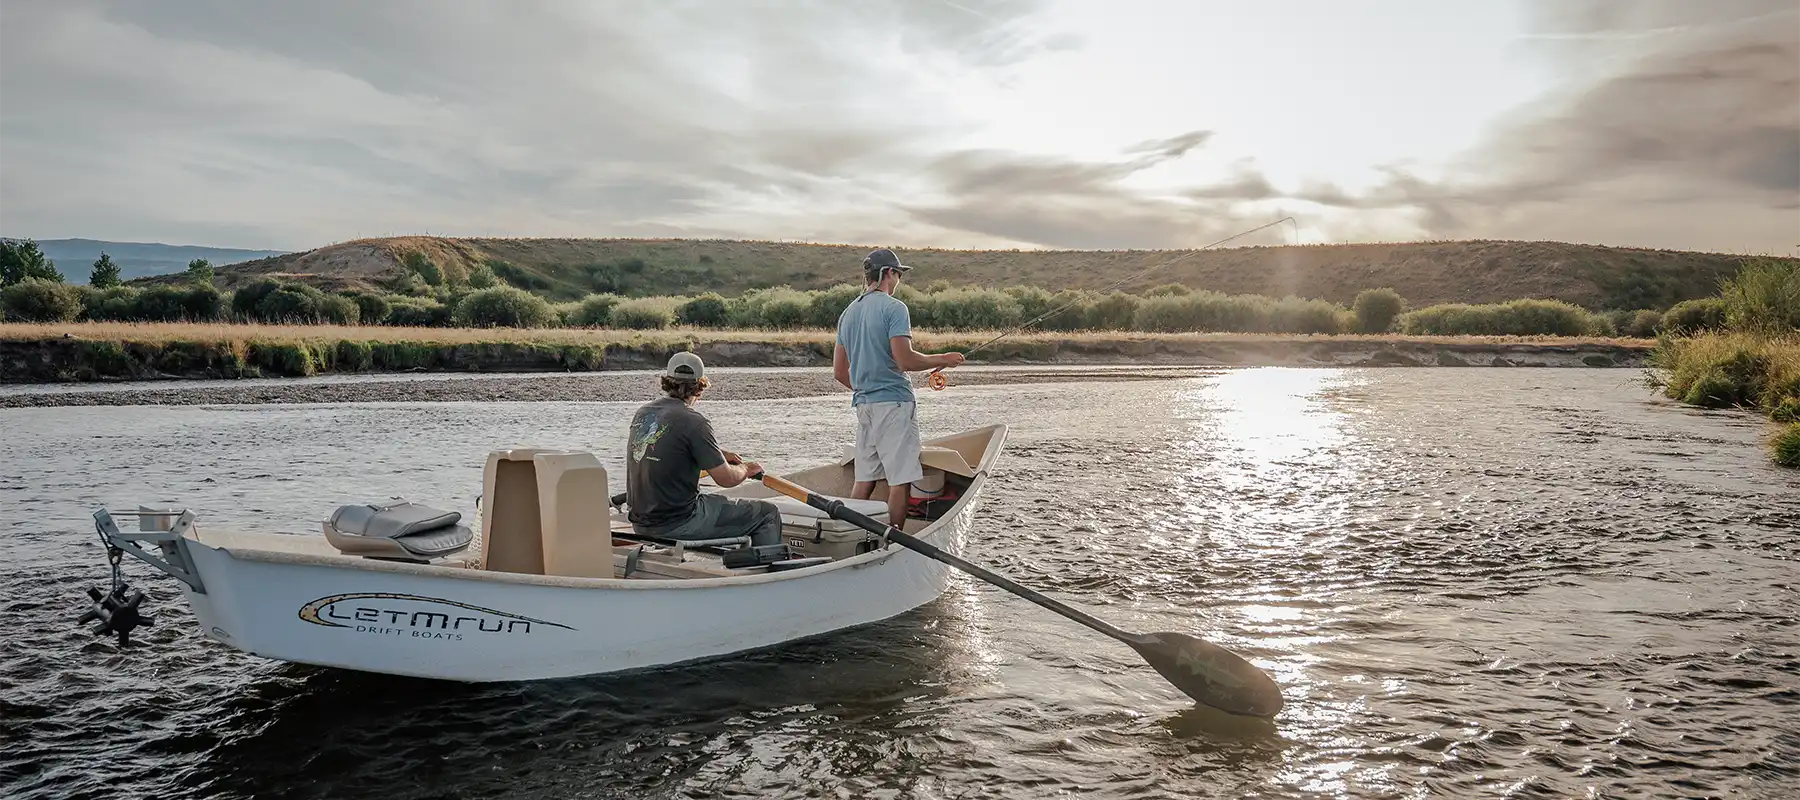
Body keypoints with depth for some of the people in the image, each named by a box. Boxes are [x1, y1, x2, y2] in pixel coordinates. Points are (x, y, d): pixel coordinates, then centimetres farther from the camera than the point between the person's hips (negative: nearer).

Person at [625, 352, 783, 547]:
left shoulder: (642, 413, 6)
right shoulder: (693, 421, -18)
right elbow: (726, 479, -14)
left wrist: (718, 453, 23)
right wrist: (746, 469, 7)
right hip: (678, 524, -8)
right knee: (768, 513, 3)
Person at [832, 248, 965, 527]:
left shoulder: (848, 313, 15)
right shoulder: (893, 307, -9)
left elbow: (839, 371, 16)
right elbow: (905, 360, -18)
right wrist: (942, 360, -5)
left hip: (863, 405, 8)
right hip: (894, 402, -8)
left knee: (864, 481, 11)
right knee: (900, 481, -4)